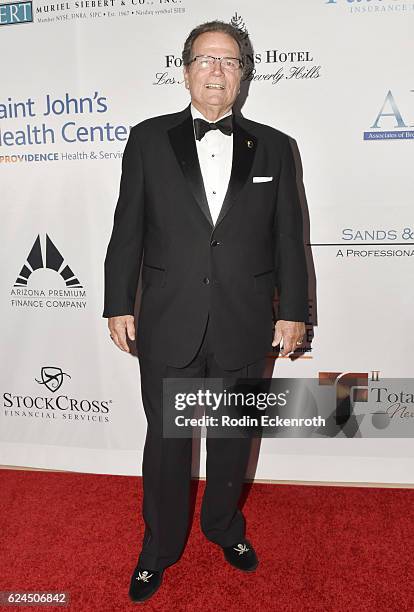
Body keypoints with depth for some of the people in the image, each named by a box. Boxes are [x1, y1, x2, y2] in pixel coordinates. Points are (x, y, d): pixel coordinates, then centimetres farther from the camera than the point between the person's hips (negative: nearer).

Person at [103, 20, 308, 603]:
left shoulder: (273, 147, 5)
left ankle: (225, 527, 44)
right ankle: (160, 547, 36)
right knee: (165, 442, 12)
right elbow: (128, 230, 1)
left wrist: (293, 311, 1)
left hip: (244, 329, 1)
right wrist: (118, 304, -1)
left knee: (233, 438, 17)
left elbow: (289, 238, 4)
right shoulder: (148, 139, 2)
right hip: (168, 326, 0)